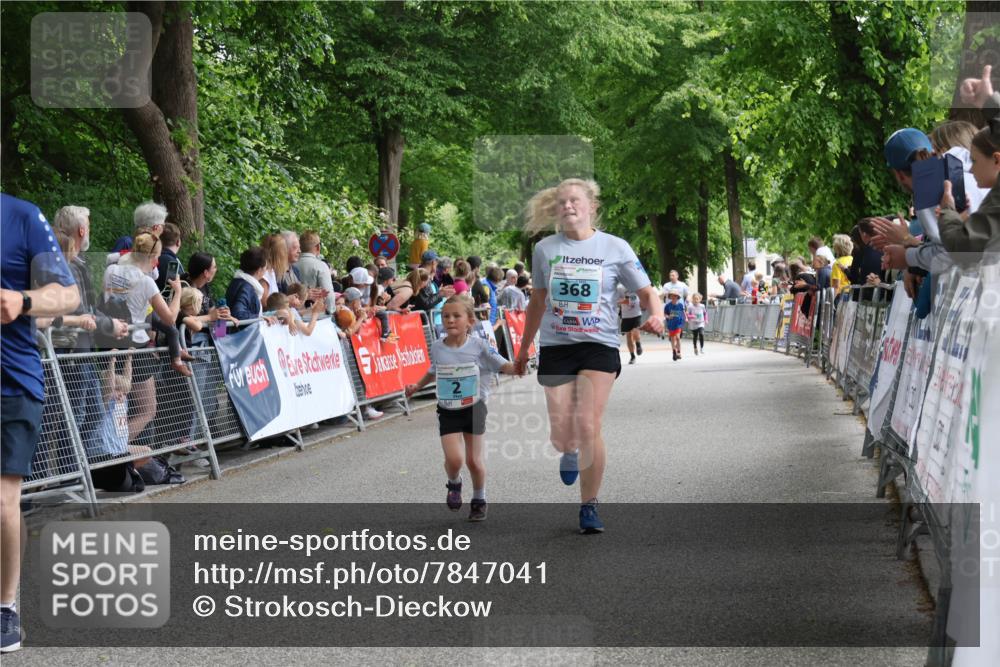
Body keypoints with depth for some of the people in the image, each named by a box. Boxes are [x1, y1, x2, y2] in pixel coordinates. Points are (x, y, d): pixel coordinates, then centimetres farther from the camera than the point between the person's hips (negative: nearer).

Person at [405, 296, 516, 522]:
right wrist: (417, 386, 17)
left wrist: (517, 367, -30)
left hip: (474, 408, -1)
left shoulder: (478, 346, -11)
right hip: (448, 411, 1)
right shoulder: (437, 347, -2)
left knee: (474, 459, 4)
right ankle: (454, 484, 22)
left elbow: (502, 366, -11)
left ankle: (479, 500, 29)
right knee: (453, 459, -13)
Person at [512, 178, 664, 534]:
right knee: (561, 436, -2)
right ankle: (570, 453, 37)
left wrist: (656, 314, -20)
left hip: (599, 347, -2)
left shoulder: (615, 248, -2)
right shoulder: (544, 249, 4)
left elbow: (646, 291, 3)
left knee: (588, 427, -13)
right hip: (555, 346, 2)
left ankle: (589, 507, 2)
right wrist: (523, 348, 22)